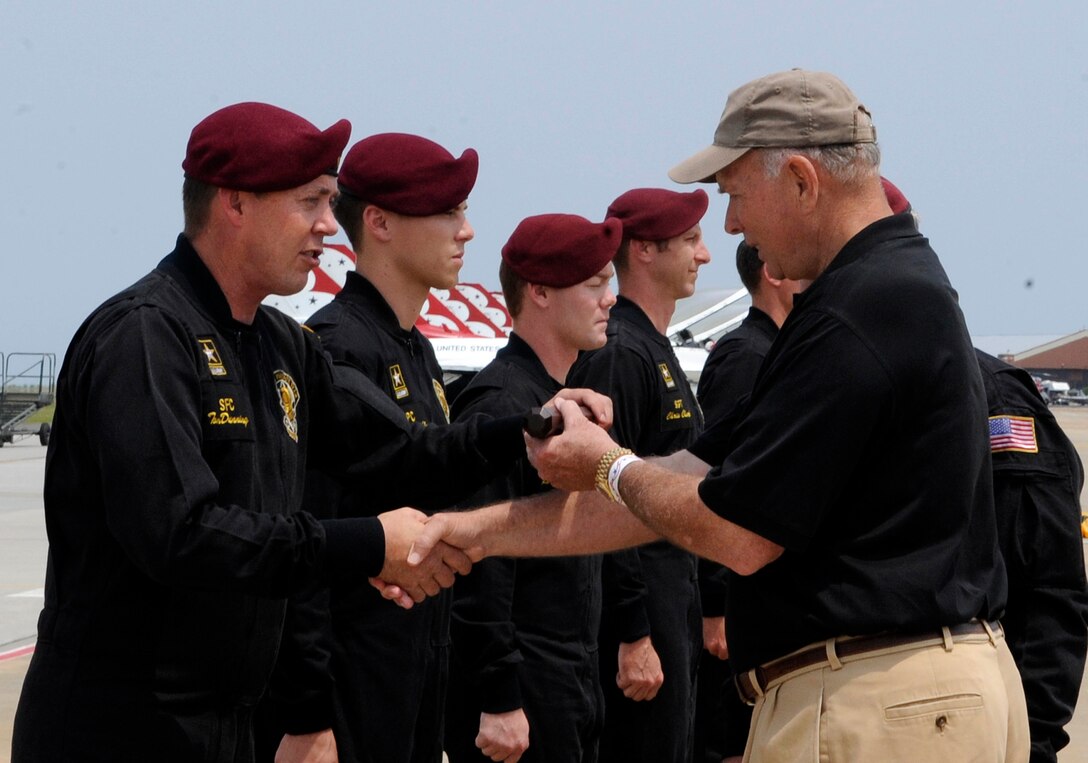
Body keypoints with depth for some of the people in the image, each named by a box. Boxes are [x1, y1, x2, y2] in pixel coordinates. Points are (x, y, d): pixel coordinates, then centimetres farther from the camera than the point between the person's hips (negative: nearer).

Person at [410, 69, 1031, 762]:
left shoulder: (862, 310, -17)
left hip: (873, 706, -10)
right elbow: (701, 478, 16)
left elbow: (740, 534, -17)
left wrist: (608, 467, 3)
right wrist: (481, 529, 15)